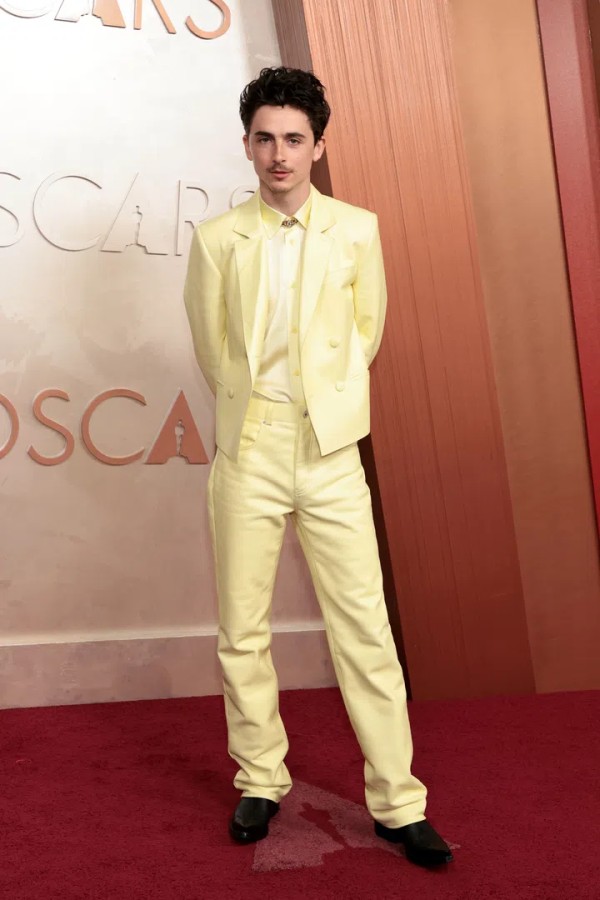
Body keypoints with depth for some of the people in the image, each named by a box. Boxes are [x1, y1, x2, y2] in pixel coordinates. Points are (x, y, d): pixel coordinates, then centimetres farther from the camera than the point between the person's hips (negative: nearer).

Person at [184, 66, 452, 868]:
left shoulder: (358, 230, 3)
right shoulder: (216, 239, 2)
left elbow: (367, 332, 11)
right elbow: (212, 348, 9)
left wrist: (320, 403, 10)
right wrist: (254, 409, 11)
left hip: (330, 450, 0)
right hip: (247, 449, 1)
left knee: (366, 627, 0)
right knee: (243, 630, 7)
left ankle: (398, 802, 11)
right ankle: (261, 781, 26)